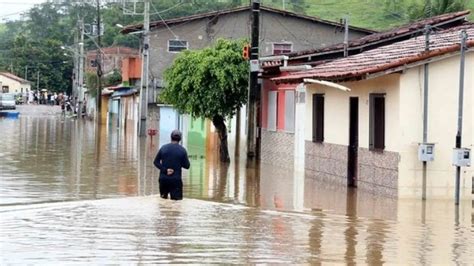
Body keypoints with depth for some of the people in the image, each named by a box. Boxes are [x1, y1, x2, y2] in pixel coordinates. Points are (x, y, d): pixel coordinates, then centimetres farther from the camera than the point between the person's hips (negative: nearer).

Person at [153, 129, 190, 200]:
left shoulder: (163, 148, 2)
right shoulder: (182, 150, -5)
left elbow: (156, 162, 1)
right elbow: (187, 166, -1)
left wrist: (165, 170, -6)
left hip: (163, 179, 3)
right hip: (176, 180, -3)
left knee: (163, 200, 16)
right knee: (177, 200, -2)